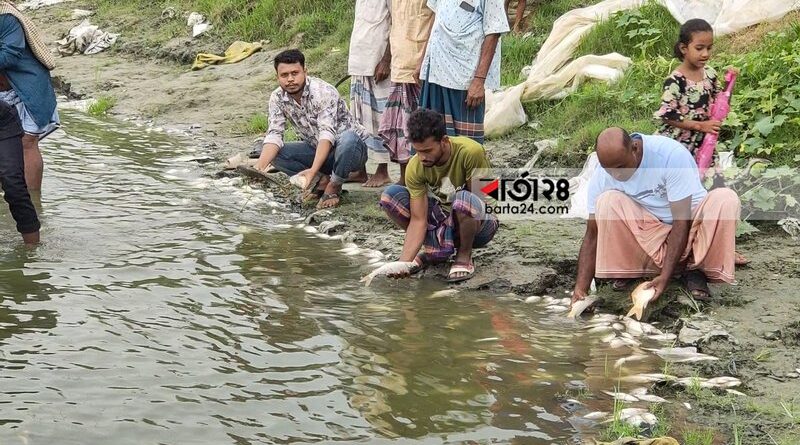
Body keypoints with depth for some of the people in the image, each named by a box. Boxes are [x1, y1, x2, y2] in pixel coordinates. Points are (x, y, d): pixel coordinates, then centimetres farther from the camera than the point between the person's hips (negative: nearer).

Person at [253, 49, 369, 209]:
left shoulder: (323, 92, -25)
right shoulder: (277, 98, -7)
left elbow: (327, 133, -35)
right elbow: (274, 135, -12)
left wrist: (313, 170, -48)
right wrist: (259, 167, -31)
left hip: (351, 148, -5)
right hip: (317, 149, 5)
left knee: (348, 138, -40)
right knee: (273, 152, -15)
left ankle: (333, 188, -15)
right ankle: (322, 180, -5)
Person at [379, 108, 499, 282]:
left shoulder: (471, 152, -28)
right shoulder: (415, 167, -17)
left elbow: (480, 201, -18)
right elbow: (418, 219, -18)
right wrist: (404, 262, -29)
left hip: (478, 225, -4)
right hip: (441, 218, 4)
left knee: (464, 199, -40)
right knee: (390, 196, -15)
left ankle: (464, 256, -10)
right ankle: (437, 249, 0)